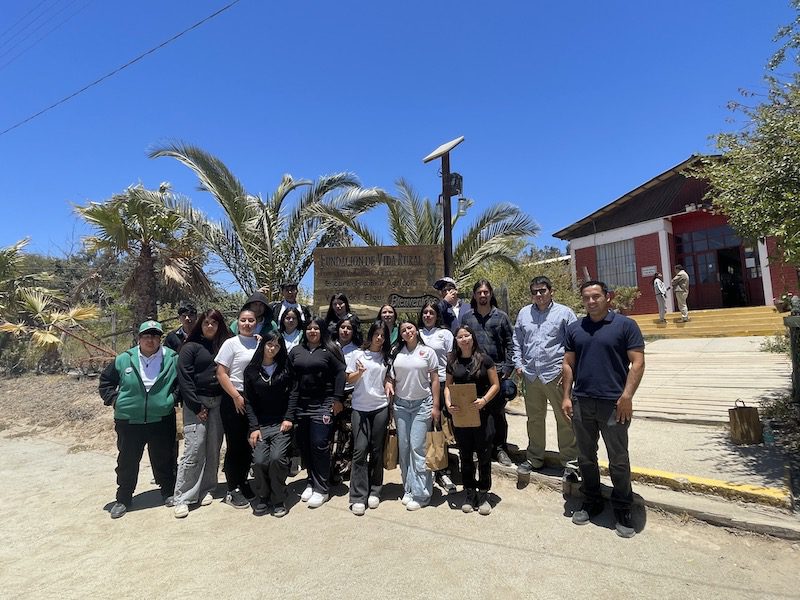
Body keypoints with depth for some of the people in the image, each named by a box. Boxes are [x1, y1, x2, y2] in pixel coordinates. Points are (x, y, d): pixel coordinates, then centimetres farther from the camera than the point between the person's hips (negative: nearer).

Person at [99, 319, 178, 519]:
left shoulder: (172, 359, -5)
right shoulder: (124, 360, -2)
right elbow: (105, 381, 11)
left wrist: (173, 398, -2)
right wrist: (113, 399, 0)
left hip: (161, 420, -1)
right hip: (129, 421, 1)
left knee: (164, 460, 12)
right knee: (127, 461, 14)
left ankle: (168, 492, 32)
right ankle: (123, 499, 33)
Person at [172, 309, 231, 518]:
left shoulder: (223, 346, 10)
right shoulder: (190, 347, -1)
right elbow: (184, 378, -6)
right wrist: (197, 407, -10)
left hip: (218, 403, 4)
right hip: (196, 403, -3)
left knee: (213, 449, 5)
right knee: (194, 449, -6)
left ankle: (206, 490, 20)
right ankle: (183, 498, 5)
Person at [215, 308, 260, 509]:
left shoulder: (260, 343, 5)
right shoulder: (231, 343, -5)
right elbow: (221, 374, -8)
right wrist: (236, 397, -13)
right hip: (234, 400, -4)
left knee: (249, 444, 12)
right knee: (235, 445, 4)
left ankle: (242, 483, 30)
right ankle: (232, 490, 18)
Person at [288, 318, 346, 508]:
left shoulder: (330, 350, -1)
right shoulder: (295, 351, 11)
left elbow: (340, 373, -5)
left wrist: (337, 398, -10)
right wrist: (290, 403, 5)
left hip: (323, 405, -4)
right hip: (300, 405, 5)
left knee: (320, 446, -3)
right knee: (304, 446, 10)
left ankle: (321, 489, 8)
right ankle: (311, 482, 27)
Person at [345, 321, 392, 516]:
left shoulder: (386, 358, 8)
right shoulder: (357, 354, 2)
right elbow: (349, 380, 2)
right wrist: (359, 372, -17)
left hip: (380, 407, 2)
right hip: (360, 408, -2)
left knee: (377, 450, 6)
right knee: (360, 450, -5)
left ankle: (374, 492, 19)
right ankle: (358, 497, 2)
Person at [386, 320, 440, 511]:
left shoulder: (427, 352, -2)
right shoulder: (396, 352, 4)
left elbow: (435, 380, -1)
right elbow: (390, 374, 13)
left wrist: (435, 406, -5)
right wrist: (388, 383, -9)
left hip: (422, 404, -3)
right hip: (401, 404, 3)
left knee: (417, 447, -5)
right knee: (403, 447, 6)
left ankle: (420, 493, 6)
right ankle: (408, 489, 19)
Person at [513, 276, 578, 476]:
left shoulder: (564, 312, -1)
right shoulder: (524, 313, 10)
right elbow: (517, 341, 16)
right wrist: (518, 363, 8)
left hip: (555, 374, -4)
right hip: (531, 375, 4)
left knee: (565, 418, 4)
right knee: (534, 419, 15)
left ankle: (569, 459, 21)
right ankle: (534, 458, 29)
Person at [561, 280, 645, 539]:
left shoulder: (625, 325, -4)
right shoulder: (574, 328, 7)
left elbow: (637, 362, -7)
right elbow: (568, 364, 9)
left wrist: (626, 396, -15)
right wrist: (567, 397, 4)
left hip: (613, 403, -4)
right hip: (581, 403, 4)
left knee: (618, 460, 8)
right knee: (586, 457, 15)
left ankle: (623, 510, 26)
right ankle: (591, 503, 33)